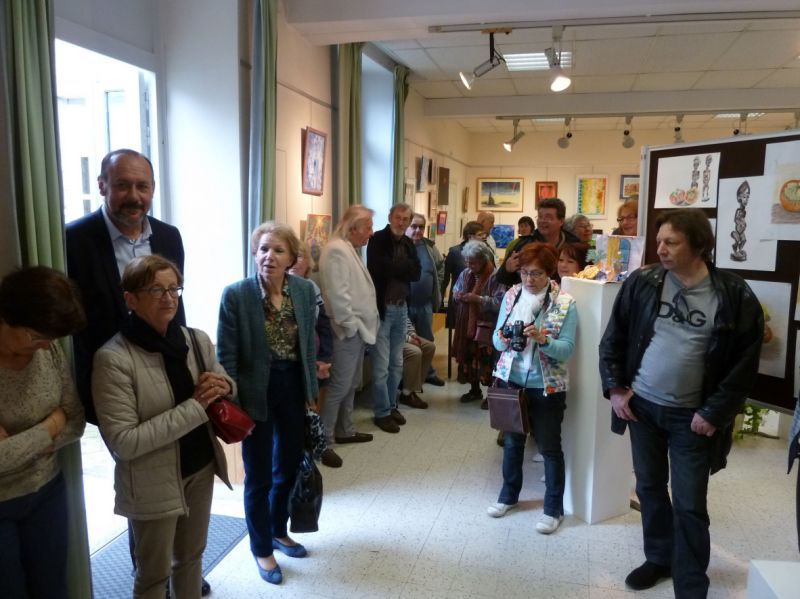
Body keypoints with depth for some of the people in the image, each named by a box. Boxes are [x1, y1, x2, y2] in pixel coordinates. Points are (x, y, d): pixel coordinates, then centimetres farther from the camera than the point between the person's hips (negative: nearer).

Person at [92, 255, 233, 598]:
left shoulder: (197, 340, -2)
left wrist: (224, 388, -13)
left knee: (191, 557, 23)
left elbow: (226, 385, 11)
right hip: (153, 485, -5)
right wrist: (194, 407, -25)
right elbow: (122, 443, -22)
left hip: (201, 469, 5)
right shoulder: (113, 359, -19)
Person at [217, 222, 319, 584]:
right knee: (258, 475, 12)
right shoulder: (235, 294, -15)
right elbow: (226, 355, -11)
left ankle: (278, 531, 47)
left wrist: (311, 391, 7)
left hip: (293, 387, 4)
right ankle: (261, 548, 35)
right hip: (255, 392, -4)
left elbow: (309, 343, 6)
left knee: (289, 467, 20)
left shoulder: (305, 290, -3)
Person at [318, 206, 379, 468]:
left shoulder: (349, 249, 15)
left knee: (351, 384, 18)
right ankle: (323, 441, 4)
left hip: (358, 329, 10)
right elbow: (338, 294, -24)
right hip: (348, 331, -10)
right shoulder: (336, 250, -17)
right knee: (339, 387, -5)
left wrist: (360, 324, 16)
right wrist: (351, 325, -19)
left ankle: (344, 431, 32)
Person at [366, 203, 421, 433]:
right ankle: (382, 413, 11)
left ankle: (392, 406, 29)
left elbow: (416, 273, -1)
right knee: (381, 365, -1)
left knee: (397, 363, 16)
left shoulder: (408, 244, 10)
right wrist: (403, 268, -12)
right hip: (382, 308, -7)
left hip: (402, 308, 7)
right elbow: (379, 269, -25)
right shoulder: (377, 240, -9)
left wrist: (394, 267, -13)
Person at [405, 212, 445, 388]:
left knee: (427, 340, 16)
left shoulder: (430, 246, 6)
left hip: (425, 303, 5)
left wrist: (436, 285, 13)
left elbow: (441, 265, 21)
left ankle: (428, 373, 31)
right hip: (404, 303, -5)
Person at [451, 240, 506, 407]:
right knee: (469, 356, 10)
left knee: (487, 360, -7)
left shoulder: (495, 276, -13)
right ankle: (475, 390, 28)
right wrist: (457, 296, -5)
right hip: (467, 323, 6)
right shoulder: (465, 273, 8)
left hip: (487, 325, -6)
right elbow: (455, 291, 18)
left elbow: (500, 302, -21)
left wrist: (478, 299, -24)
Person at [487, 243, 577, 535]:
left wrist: (542, 338, -31)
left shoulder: (565, 304, -11)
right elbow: (497, 338, 1)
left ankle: (554, 508, 27)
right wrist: (503, 340, -21)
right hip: (511, 380, 4)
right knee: (512, 440, 19)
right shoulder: (511, 295, -1)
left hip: (547, 386, -3)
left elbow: (567, 349, -14)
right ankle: (509, 495, 39)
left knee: (550, 447, 10)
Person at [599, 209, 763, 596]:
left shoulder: (735, 296, -10)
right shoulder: (641, 282, -4)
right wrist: (615, 388, -1)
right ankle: (659, 557, 39)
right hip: (641, 405, 3)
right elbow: (613, 338, 4)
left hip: (692, 415, -3)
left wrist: (714, 412, -9)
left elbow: (745, 361, -5)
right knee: (650, 488, 17)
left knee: (689, 505, 4)